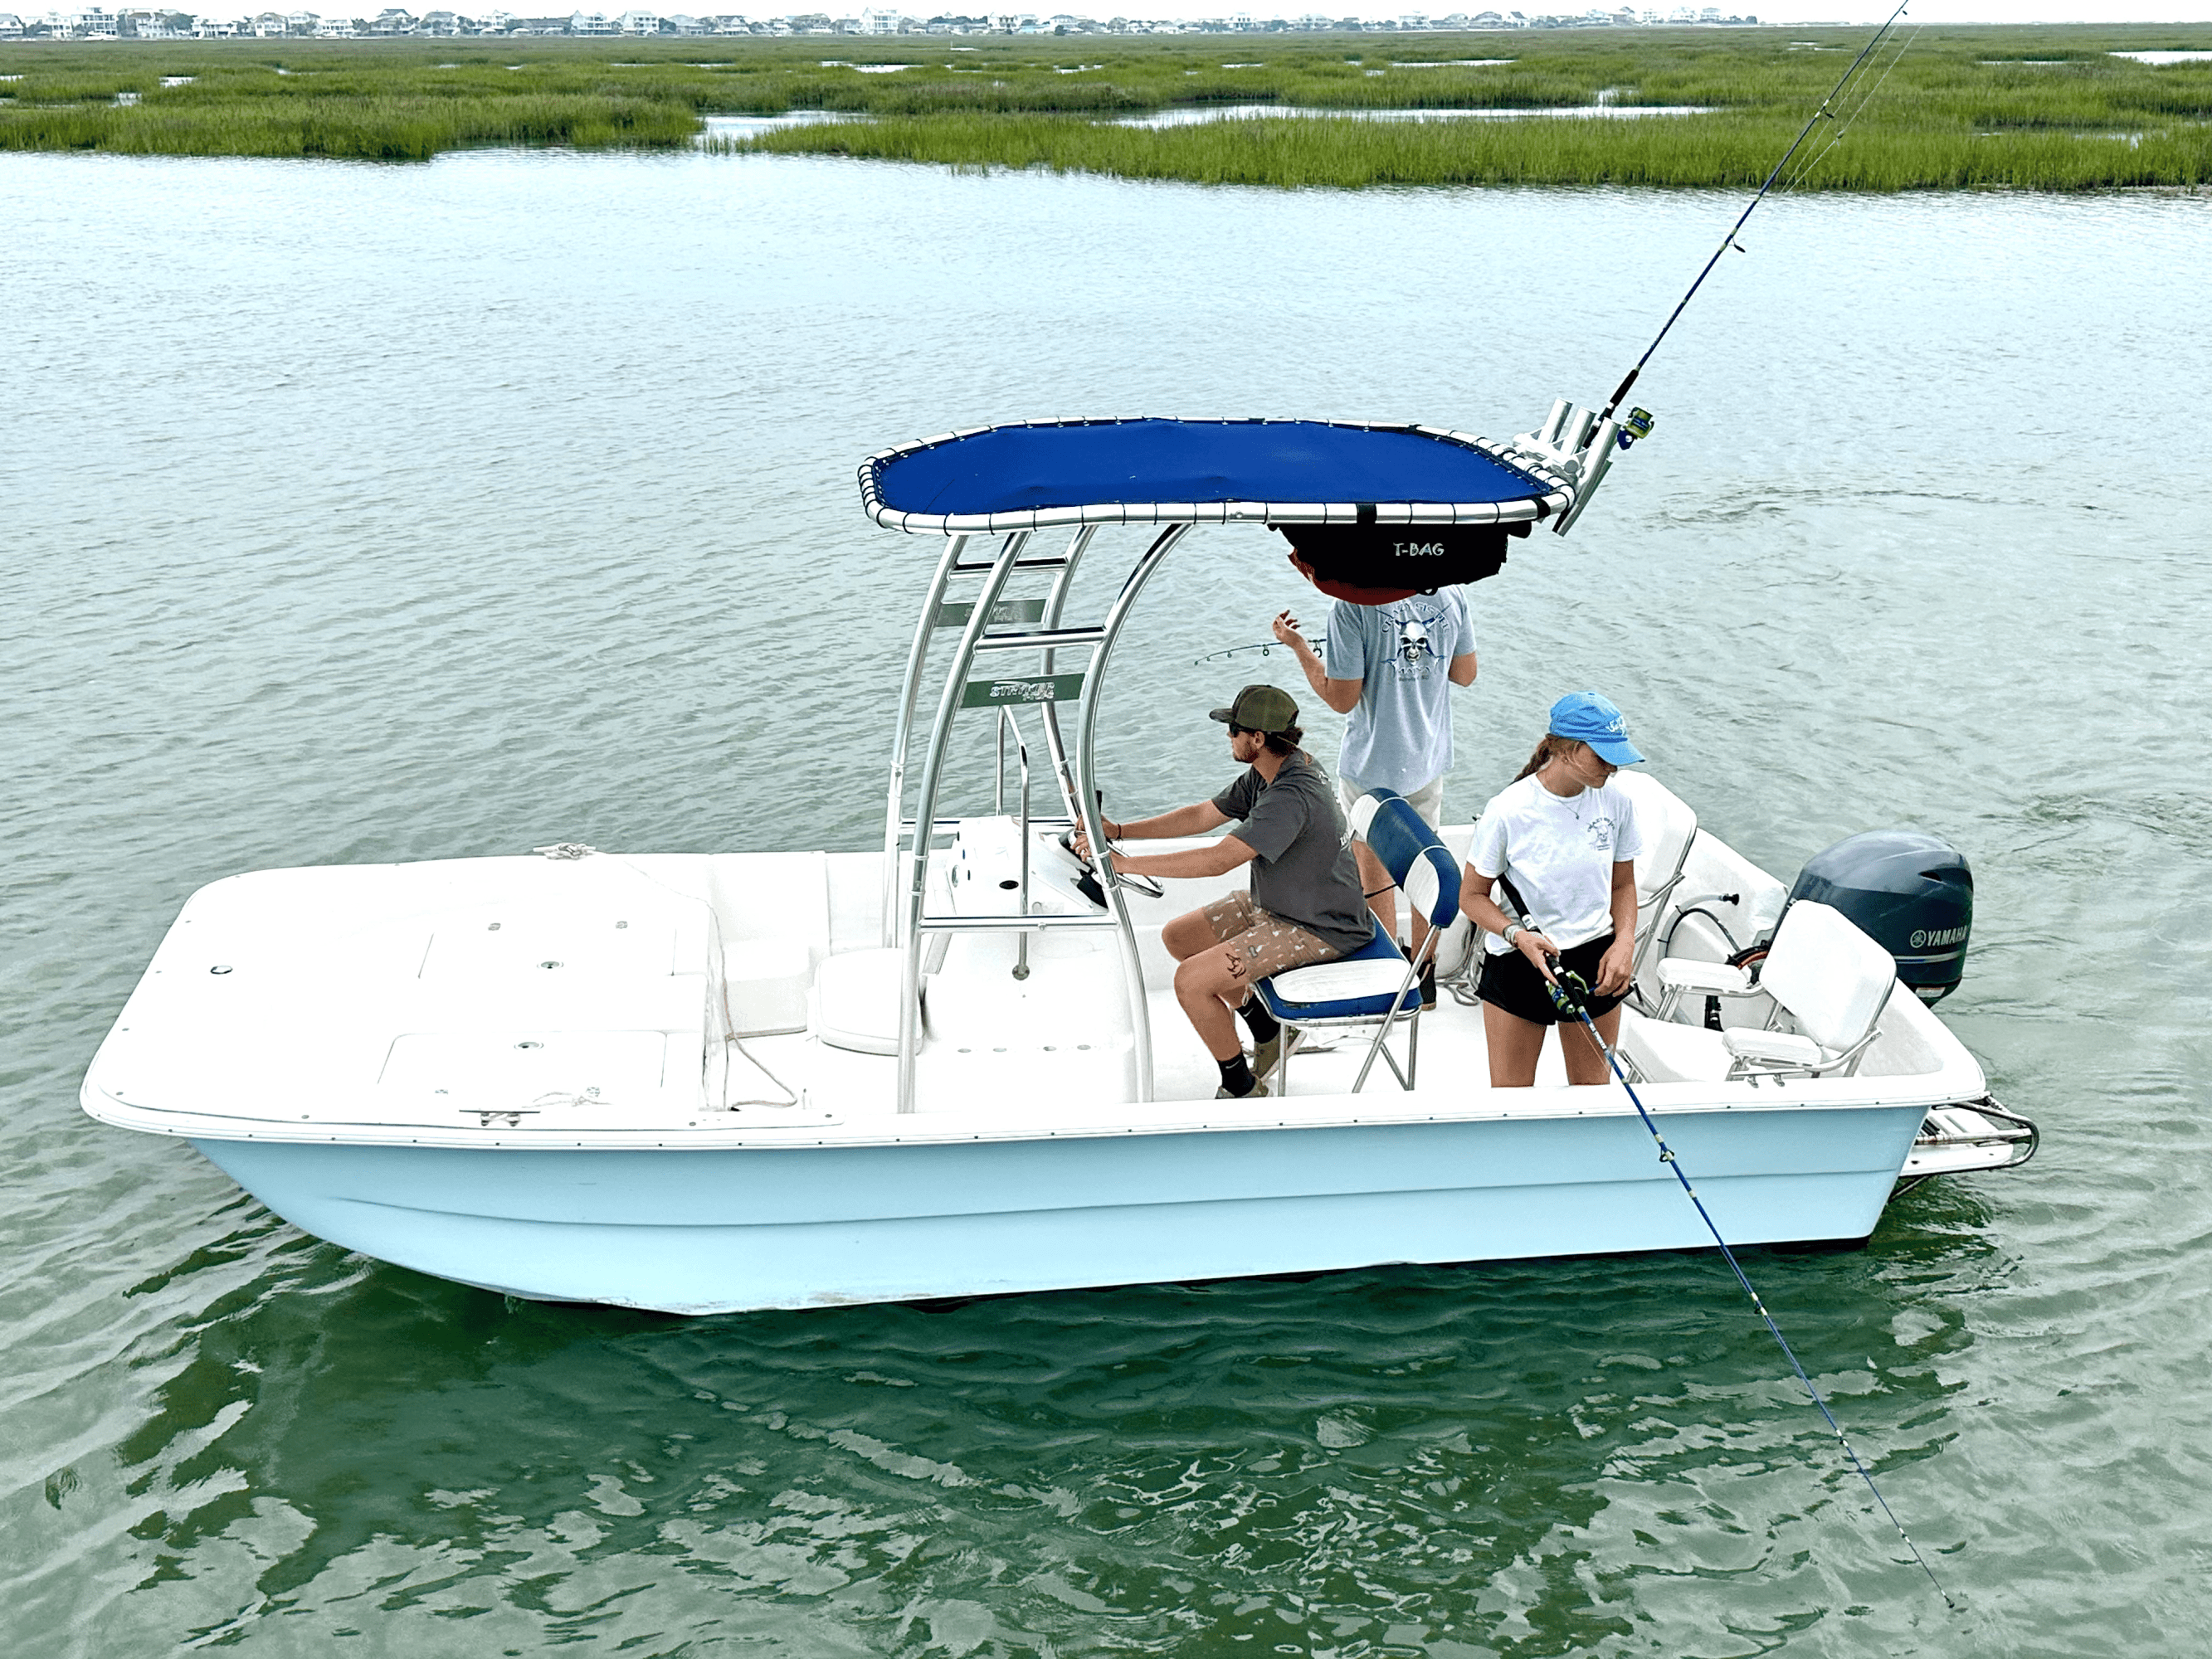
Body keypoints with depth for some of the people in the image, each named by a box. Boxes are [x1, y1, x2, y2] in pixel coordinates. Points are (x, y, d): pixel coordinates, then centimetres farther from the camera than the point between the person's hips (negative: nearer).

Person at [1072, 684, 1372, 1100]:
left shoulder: (1291, 797, -31)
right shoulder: (1267, 772, -1)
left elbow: (1217, 860, -36)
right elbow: (1202, 816, 8)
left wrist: (1124, 862, -32)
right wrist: (1119, 830, 0)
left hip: (1318, 930, -10)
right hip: (1276, 904, 10)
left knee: (1191, 981, -18)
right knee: (1177, 937, 12)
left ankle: (1241, 1088, 4)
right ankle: (1268, 1033, 23)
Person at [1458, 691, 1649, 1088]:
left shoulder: (1617, 803, -6)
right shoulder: (1508, 810, -17)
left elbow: (1623, 885, 9)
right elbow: (1472, 895, -8)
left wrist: (1625, 941, -7)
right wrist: (1518, 935, -24)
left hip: (1596, 960, 3)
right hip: (1518, 962, -3)